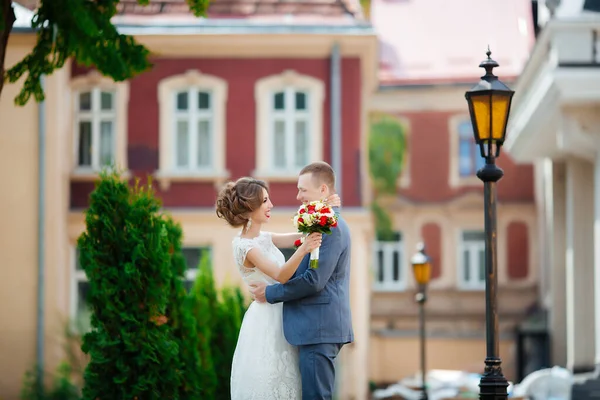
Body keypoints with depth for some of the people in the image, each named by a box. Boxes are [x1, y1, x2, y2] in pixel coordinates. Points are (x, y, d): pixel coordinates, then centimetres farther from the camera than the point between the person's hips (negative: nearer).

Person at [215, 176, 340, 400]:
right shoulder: (245, 246, -18)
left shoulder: (264, 238, 9)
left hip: (279, 319, 9)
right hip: (265, 323, -9)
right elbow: (281, 276, -28)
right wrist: (302, 250, -44)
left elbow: (301, 236, 10)